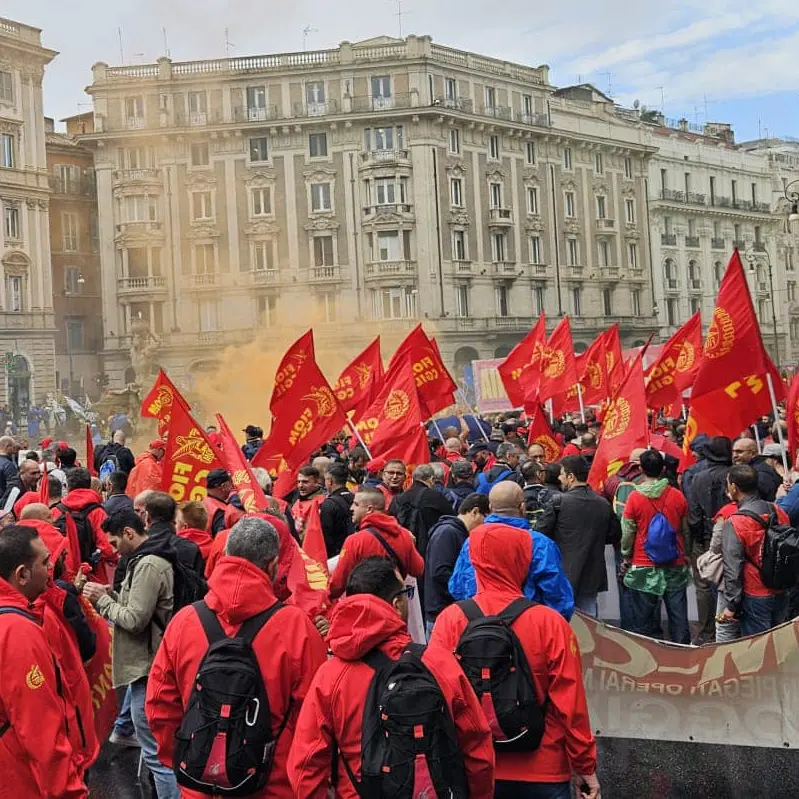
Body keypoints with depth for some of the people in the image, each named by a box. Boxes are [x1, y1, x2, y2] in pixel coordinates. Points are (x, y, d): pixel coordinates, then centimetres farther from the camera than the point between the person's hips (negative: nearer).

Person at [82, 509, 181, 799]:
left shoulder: (148, 565, -19)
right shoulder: (152, 559, 13)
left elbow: (134, 620, -22)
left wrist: (102, 600, -9)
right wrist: (112, 595, 5)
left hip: (147, 667, -11)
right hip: (149, 663, 11)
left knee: (156, 751, -3)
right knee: (161, 745, 19)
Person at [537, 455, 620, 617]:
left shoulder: (559, 502, -13)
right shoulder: (604, 504, 1)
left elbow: (540, 533, -9)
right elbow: (615, 536, 9)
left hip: (563, 576, -4)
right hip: (592, 578, 4)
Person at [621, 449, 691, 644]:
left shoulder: (635, 498, -10)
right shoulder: (678, 497, -3)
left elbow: (628, 533, -3)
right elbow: (685, 531, 8)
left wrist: (626, 557, 13)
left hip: (644, 567, -2)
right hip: (676, 566, 2)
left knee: (645, 622, 6)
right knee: (678, 616, 8)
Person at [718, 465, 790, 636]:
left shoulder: (733, 524, -19)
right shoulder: (779, 512, -2)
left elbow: (733, 569, -17)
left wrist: (731, 606, -10)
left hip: (755, 598, -6)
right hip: (781, 595, 6)